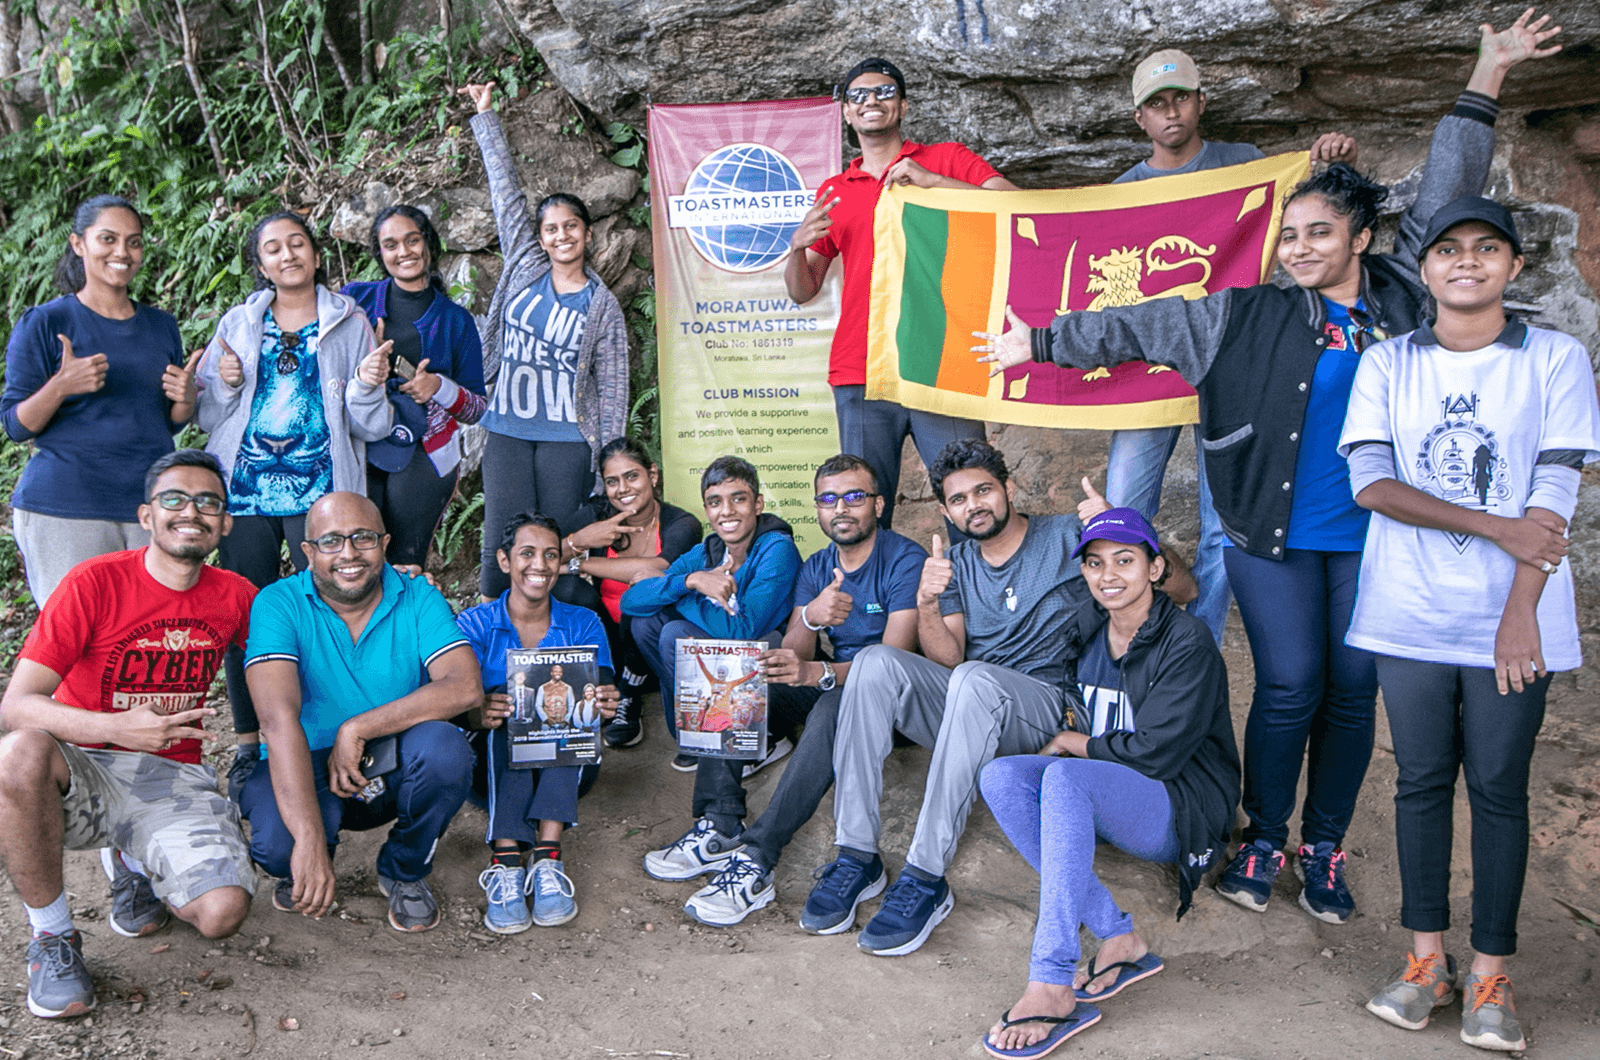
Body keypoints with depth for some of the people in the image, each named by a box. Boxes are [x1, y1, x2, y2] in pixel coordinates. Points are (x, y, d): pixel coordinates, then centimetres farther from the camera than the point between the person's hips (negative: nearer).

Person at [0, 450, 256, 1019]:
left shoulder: (235, 596, 0)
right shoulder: (94, 582, -11)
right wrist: (117, 728, -35)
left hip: (173, 779, 2)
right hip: (80, 770, -2)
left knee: (222, 913, -23)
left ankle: (132, 862, 15)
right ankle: (52, 936, -13)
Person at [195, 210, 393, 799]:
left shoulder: (350, 324, 7)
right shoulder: (238, 324, 12)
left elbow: (372, 428, 5)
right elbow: (206, 415, 15)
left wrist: (367, 387, -15)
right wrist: (225, 385, -4)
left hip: (321, 491, -2)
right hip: (245, 490, 2)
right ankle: (249, 748, 16)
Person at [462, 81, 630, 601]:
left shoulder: (602, 305, 3)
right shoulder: (524, 268, 8)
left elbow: (612, 388, 3)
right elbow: (505, 188, 9)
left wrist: (610, 462, -2)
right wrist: (485, 116, 12)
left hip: (568, 440, -2)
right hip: (507, 434, 2)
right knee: (502, 552, -3)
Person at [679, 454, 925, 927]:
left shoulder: (906, 560, -12)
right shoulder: (816, 568, 7)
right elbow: (795, 653, -6)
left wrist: (816, 672, -39)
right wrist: (810, 617, -30)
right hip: (832, 682, 7)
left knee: (832, 708, -38)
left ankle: (757, 859, -40)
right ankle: (719, 829, -20)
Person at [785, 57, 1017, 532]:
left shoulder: (946, 160, 11)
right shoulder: (833, 192, 19)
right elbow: (803, 291, 19)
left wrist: (932, 180, -10)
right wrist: (797, 247, -3)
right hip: (859, 374, 2)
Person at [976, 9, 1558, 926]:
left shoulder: (1400, 300, 7)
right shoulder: (1249, 316, 3)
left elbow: (1443, 203, 11)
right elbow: (1142, 327, 4)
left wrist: (1486, 80, 10)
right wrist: (1043, 342, 3)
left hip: (1371, 541, 2)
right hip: (1276, 539, -2)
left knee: (1352, 692, 7)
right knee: (1290, 689, 0)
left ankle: (1325, 849, 21)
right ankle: (1264, 842, 16)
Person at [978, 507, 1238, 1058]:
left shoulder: (1188, 642, -12)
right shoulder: (1084, 630, 9)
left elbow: (1156, 753, -17)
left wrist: (1072, 744, -6)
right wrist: (1070, 740, 0)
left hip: (1182, 812, -7)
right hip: (1105, 801, 7)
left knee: (1065, 777, -35)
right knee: (1000, 776, -21)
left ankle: (1051, 987, -37)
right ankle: (1118, 939, -22)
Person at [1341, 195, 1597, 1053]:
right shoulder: (1386, 364, 7)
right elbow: (1371, 483, -4)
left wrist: (1521, 611, -15)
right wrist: (1498, 528, -12)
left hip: (1510, 623, -1)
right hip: (1409, 618, 2)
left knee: (1499, 789, 4)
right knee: (1422, 781, 8)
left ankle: (1490, 974, 14)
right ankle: (1427, 958, 19)